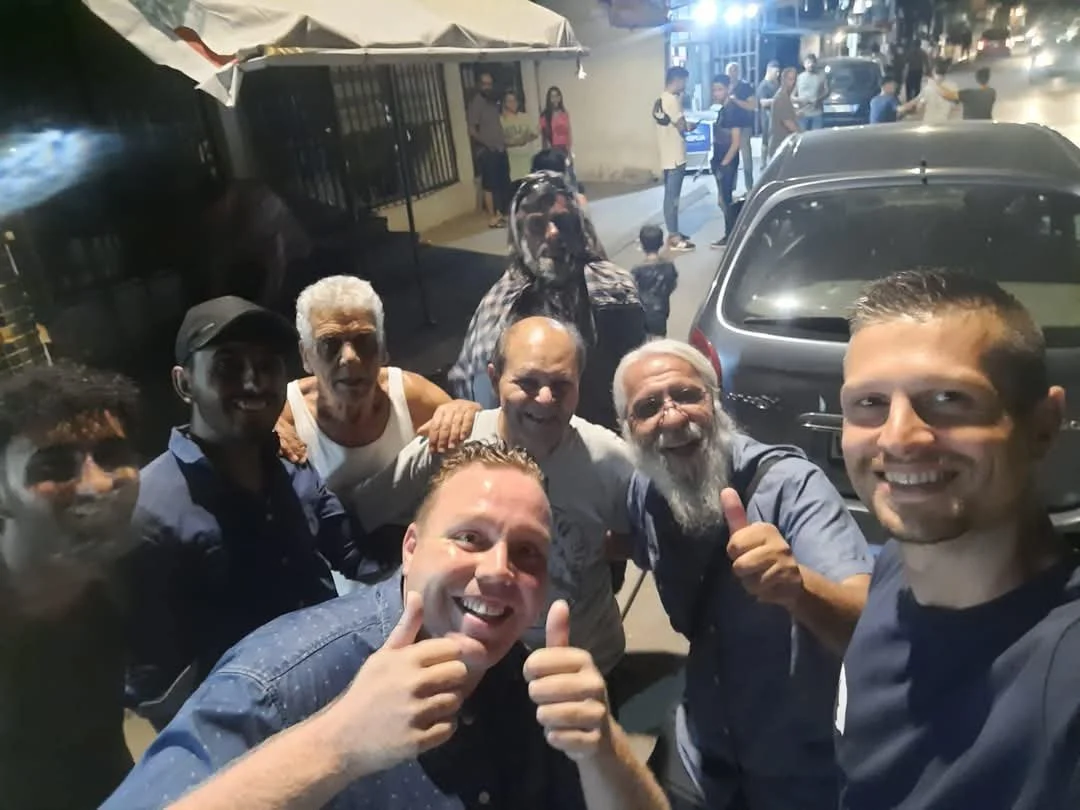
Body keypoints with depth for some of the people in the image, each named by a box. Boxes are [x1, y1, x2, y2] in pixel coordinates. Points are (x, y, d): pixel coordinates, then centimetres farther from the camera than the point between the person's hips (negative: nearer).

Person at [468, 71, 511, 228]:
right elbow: (472, 131, -15)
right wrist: (487, 143, -20)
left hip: (500, 149, 8)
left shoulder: (493, 101, 13)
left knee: (503, 182, 11)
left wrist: (502, 140, 10)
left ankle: (500, 213, 22)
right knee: (489, 185, -3)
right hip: (486, 151, -8)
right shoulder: (476, 103, -10)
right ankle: (493, 217, 2)